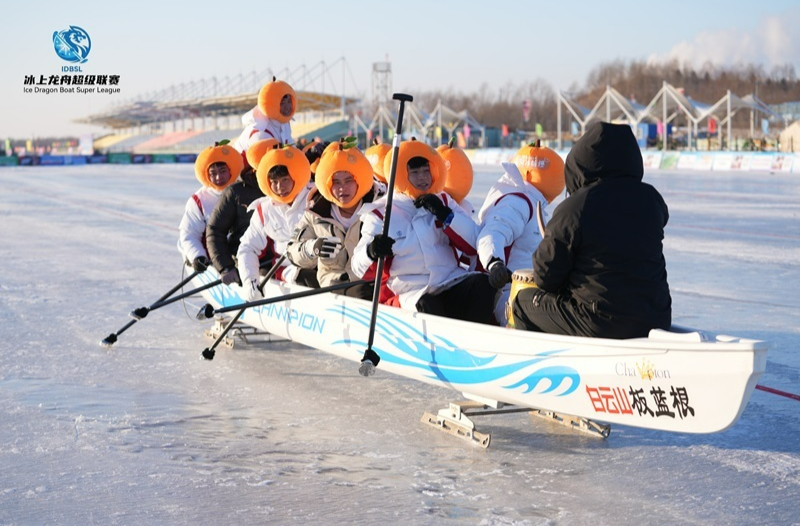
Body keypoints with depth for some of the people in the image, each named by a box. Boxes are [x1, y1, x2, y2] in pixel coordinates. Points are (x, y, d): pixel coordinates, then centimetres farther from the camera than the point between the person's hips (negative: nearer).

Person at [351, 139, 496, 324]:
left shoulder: (443, 202, 13)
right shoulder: (381, 214, 3)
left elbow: (474, 244, 4)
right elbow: (360, 268, -2)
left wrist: (445, 215, -10)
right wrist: (372, 253, -26)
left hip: (452, 281, 3)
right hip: (411, 291, -3)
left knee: (481, 283, -26)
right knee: (428, 305, -35)